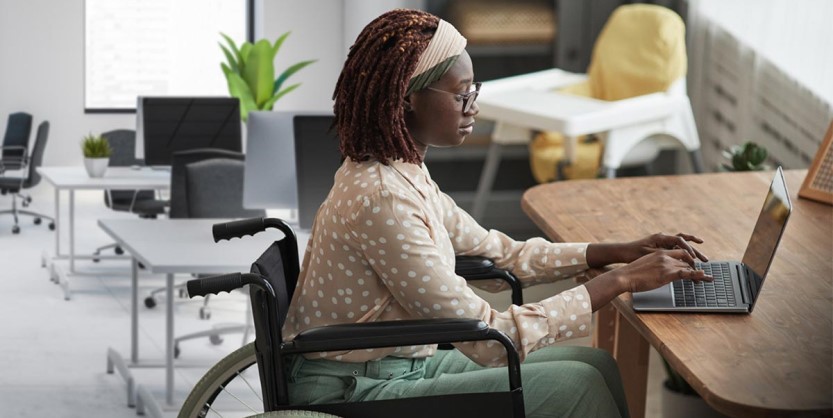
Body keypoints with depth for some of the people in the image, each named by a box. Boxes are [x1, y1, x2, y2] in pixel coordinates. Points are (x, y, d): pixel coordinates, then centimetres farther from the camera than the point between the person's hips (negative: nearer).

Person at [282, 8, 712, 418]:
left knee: (596, 365, 4)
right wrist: (621, 280, -20)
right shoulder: (382, 199, -25)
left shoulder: (403, 169, 4)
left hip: (406, 363, 9)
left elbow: (499, 254, 15)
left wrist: (624, 252, 4)